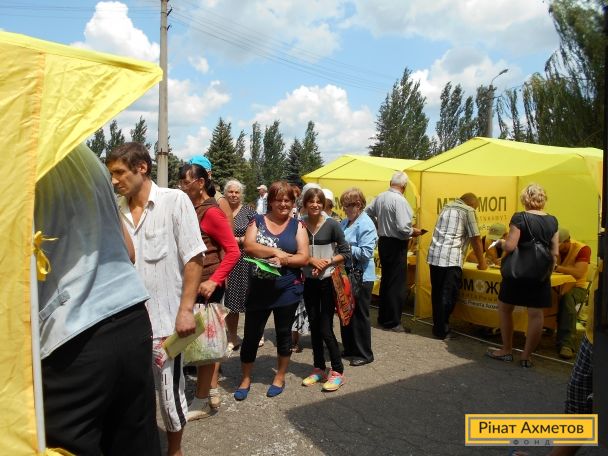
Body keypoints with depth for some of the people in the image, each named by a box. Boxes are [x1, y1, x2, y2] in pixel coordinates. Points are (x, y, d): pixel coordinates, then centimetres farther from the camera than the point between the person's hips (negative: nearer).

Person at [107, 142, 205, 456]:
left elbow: (193, 259, -9)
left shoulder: (175, 201, -6)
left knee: (169, 391, 10)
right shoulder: (117, 210, 5)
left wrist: (186, 309, -14)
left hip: (164, 318, -4)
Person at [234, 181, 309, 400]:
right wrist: (276, 252, -21)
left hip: (287, 290, 0)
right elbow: (248, 246, -14)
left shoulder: (297, 225, 2)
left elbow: (304, 257, -6)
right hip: (259, 289, 0)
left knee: (283, 333, 13)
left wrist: (283, 260, -22)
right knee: (251, 335, 8)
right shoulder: (258, 221, 2)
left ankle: (280, 377, 32)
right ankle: (245, 379, 27)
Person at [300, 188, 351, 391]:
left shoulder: (332, 224, -9)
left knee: (325, 328, -2)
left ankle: (337, 372, 15)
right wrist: (311, 260, -16)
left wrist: (326, 262, -17)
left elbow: (345, 253, -7)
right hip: (309, 281, 4)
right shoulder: (300, 225, -3)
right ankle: (319, 369, 28)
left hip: (328, 281, -3)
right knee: (314, 326, 13)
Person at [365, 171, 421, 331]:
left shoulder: (379, 197, 2)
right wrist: (413, 232, -6)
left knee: (385, 281, 18)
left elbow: (367, 213, 12)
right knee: (397, 285, 2)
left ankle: (383, 318, 28)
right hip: (396, 245, -8)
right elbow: (403, 228, -25)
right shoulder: (400, 200, -20)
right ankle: (392, 322, 9)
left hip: (383, 242, 8)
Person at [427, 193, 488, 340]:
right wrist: (482, 262, 12)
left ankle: (437, 327, 22)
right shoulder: (468, 211, 1)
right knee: (448, 296, 2)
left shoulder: (446, 207, 21)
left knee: (436, 294, 13)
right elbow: (475, 239, 0)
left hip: (434, 256, 7)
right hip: (451, 259, -6)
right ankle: (442, 330, 8)